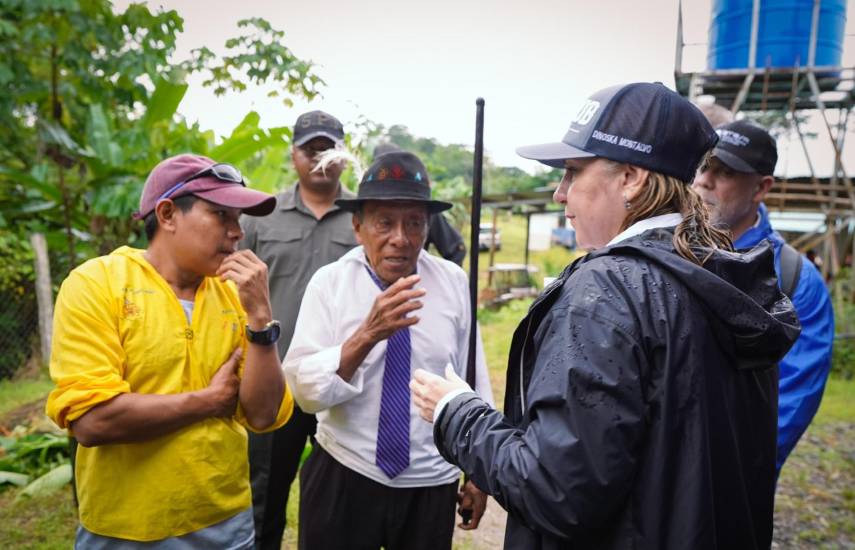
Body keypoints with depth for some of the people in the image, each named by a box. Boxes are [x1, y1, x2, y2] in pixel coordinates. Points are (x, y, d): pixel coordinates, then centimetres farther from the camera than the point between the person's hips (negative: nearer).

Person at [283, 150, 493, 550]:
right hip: (343, 479, -1)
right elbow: (305, 392, -19)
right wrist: (367, 334, -33)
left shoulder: (454, 282, -6)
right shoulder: (328, 283, -11)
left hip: (432, 485, 2)